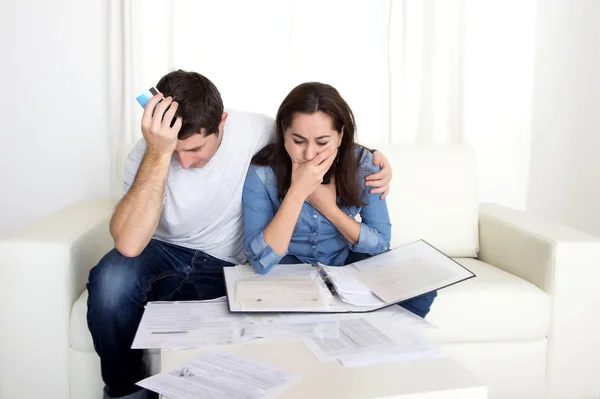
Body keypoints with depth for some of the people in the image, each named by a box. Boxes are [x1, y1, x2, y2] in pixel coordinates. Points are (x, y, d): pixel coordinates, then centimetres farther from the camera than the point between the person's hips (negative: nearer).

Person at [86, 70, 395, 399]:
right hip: (163, 253, 0)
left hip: (222, 268, 1)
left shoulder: (257, 131, -17)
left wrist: (368, 157, -17)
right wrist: (159, 154, -41)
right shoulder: (148, 153, -19)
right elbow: (129, 245, -34)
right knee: (111, 280, -30)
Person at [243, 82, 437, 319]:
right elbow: (261, 261, -29)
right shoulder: (262, 173, -23)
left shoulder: (361, 163, -16)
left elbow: (381, 243, -11)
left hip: (348, 261, 2)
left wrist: (328, 207, -25)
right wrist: (297, 192, -38)